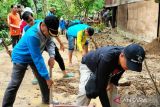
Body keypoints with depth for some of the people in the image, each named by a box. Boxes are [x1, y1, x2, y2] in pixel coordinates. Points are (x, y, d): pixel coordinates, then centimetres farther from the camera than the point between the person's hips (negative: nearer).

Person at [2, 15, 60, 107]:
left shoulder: (46, 29, -19)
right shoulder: (32, 36, -41)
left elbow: (49, 42, -4)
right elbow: (38, 58, -40)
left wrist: (52, 56, -24)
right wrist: (47, 77, -36)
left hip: (35, 55, 7)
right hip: (21, 57, -7)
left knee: (43, 80, 11)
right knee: (14, 84, -8)